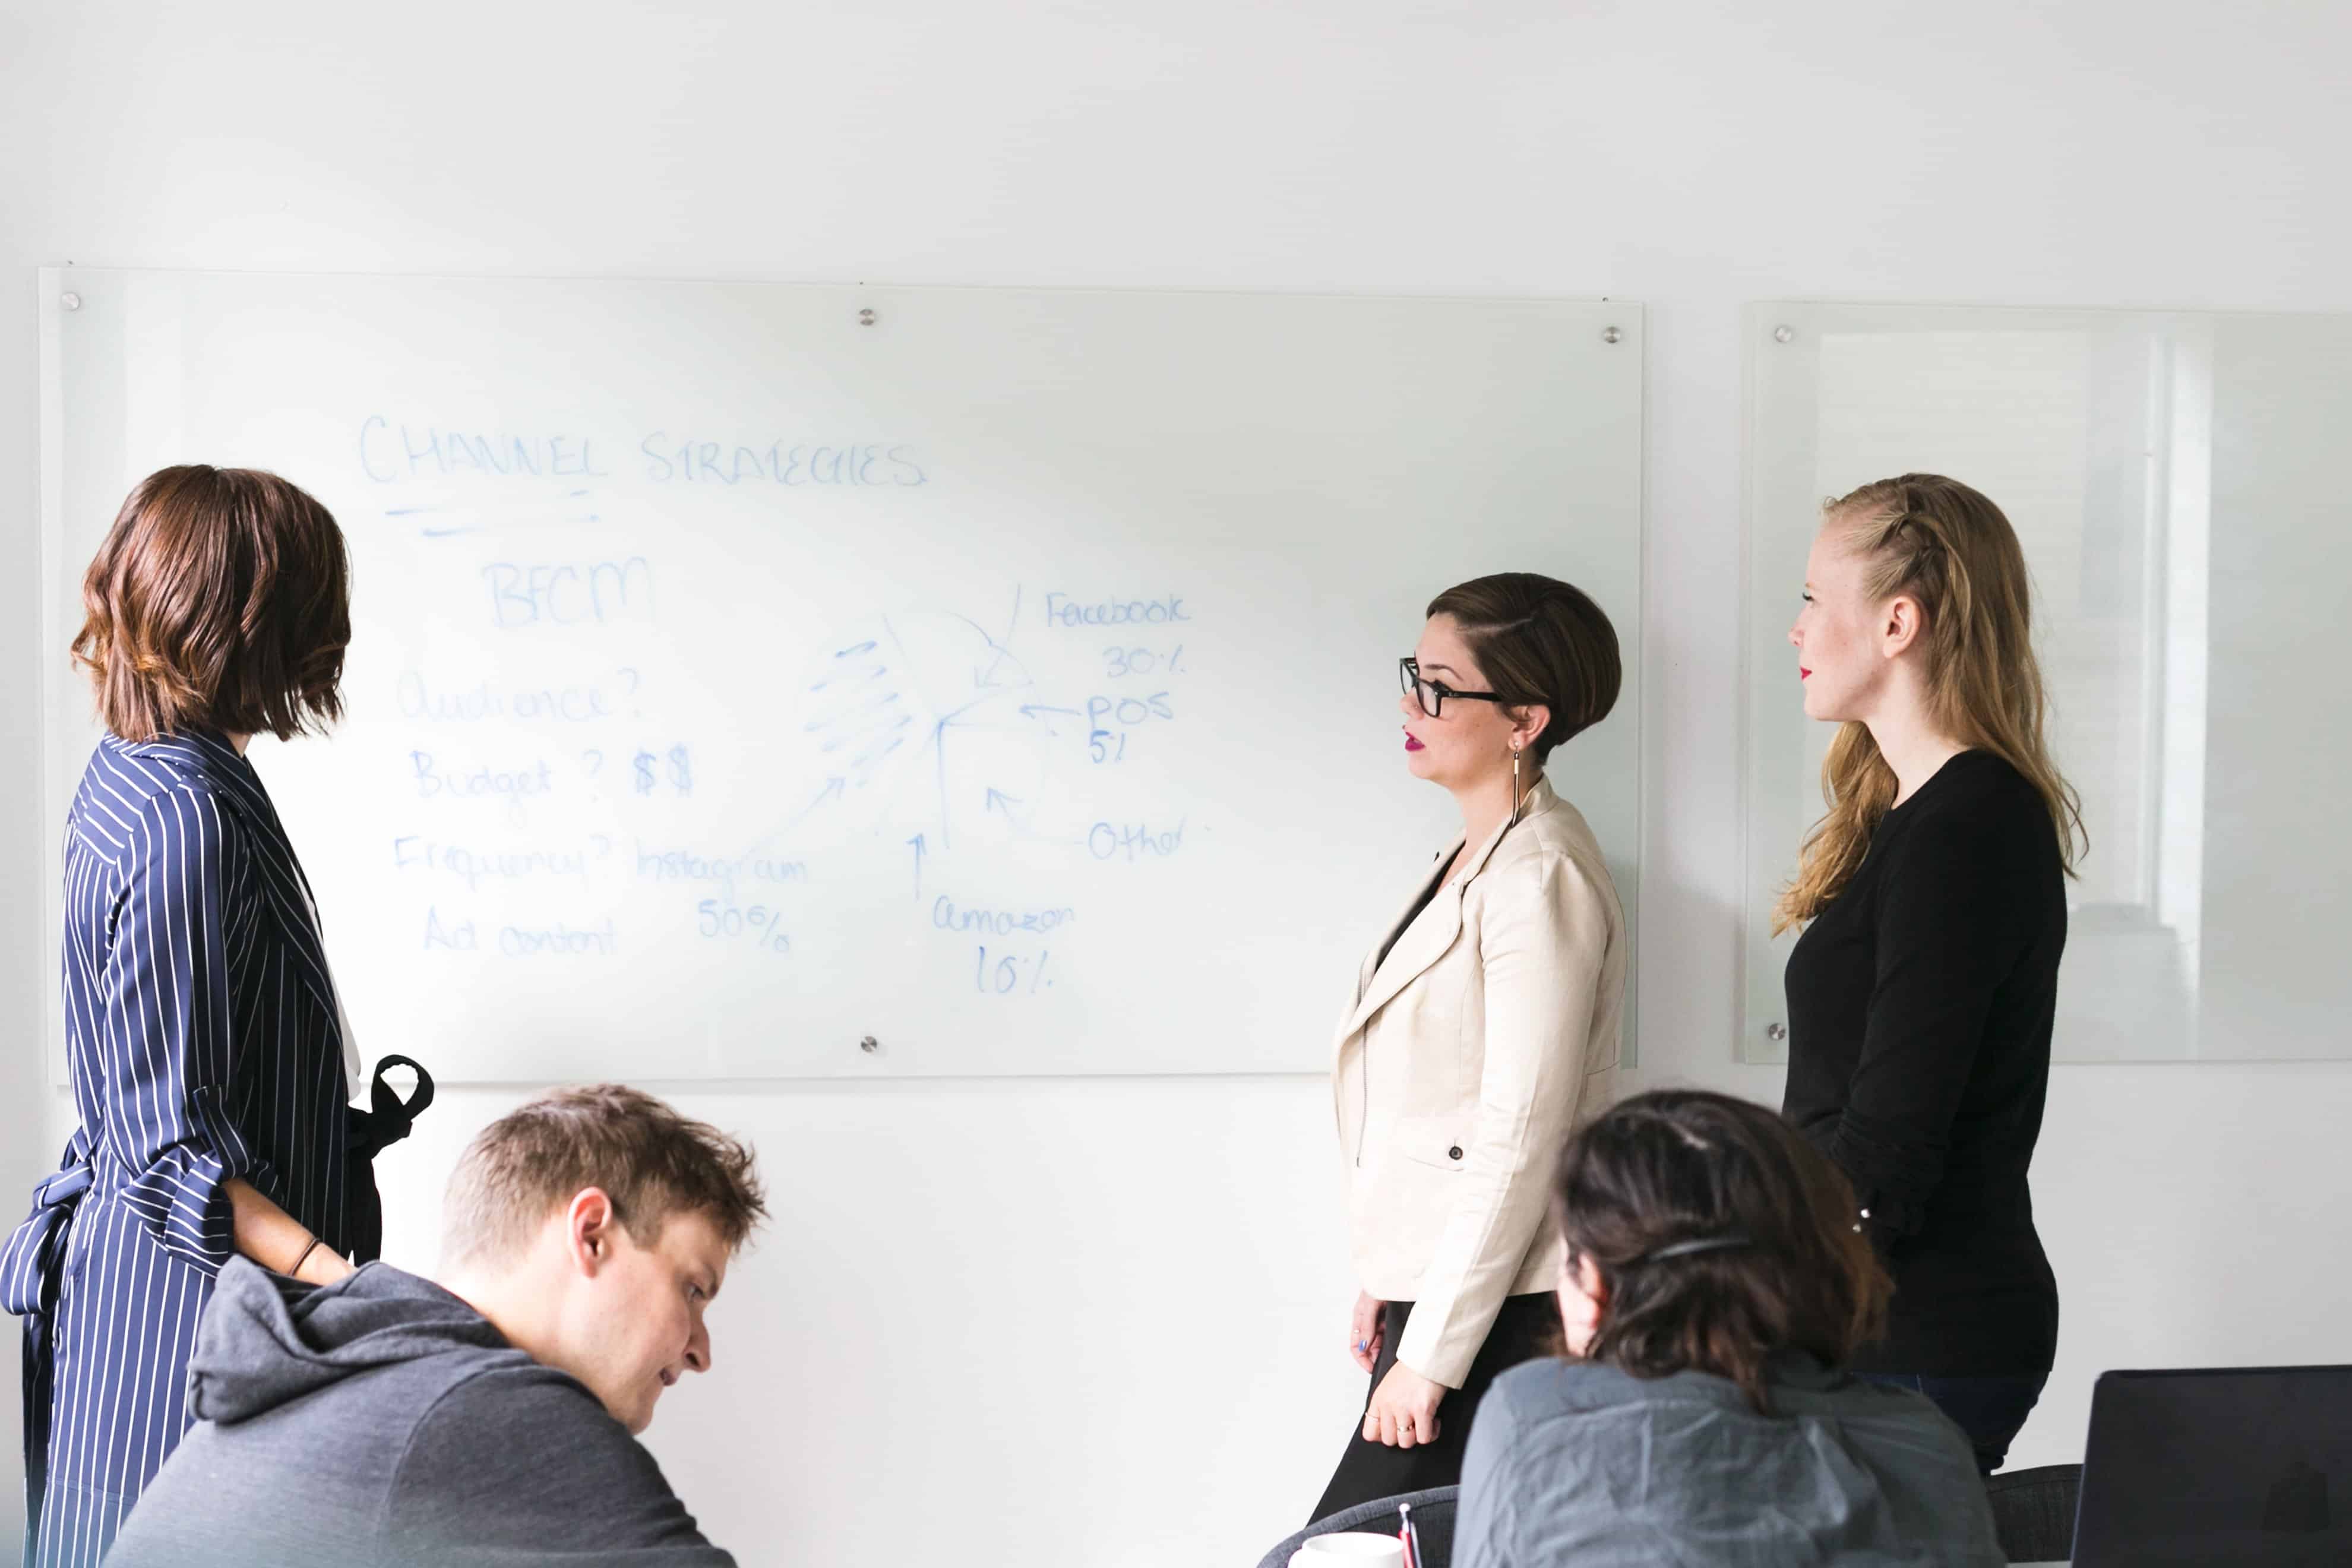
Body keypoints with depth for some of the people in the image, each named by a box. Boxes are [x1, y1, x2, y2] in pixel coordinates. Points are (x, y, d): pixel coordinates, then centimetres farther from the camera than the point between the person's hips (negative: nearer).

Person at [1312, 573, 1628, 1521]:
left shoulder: (1539, 878, -16)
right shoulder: (1474, 858, 14)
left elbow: (1518, 1140, -20)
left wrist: (1430, 1354, -18)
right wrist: (1388, 1279, 16)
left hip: (1502, 1321, -9)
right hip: (1437, 1291, 9)